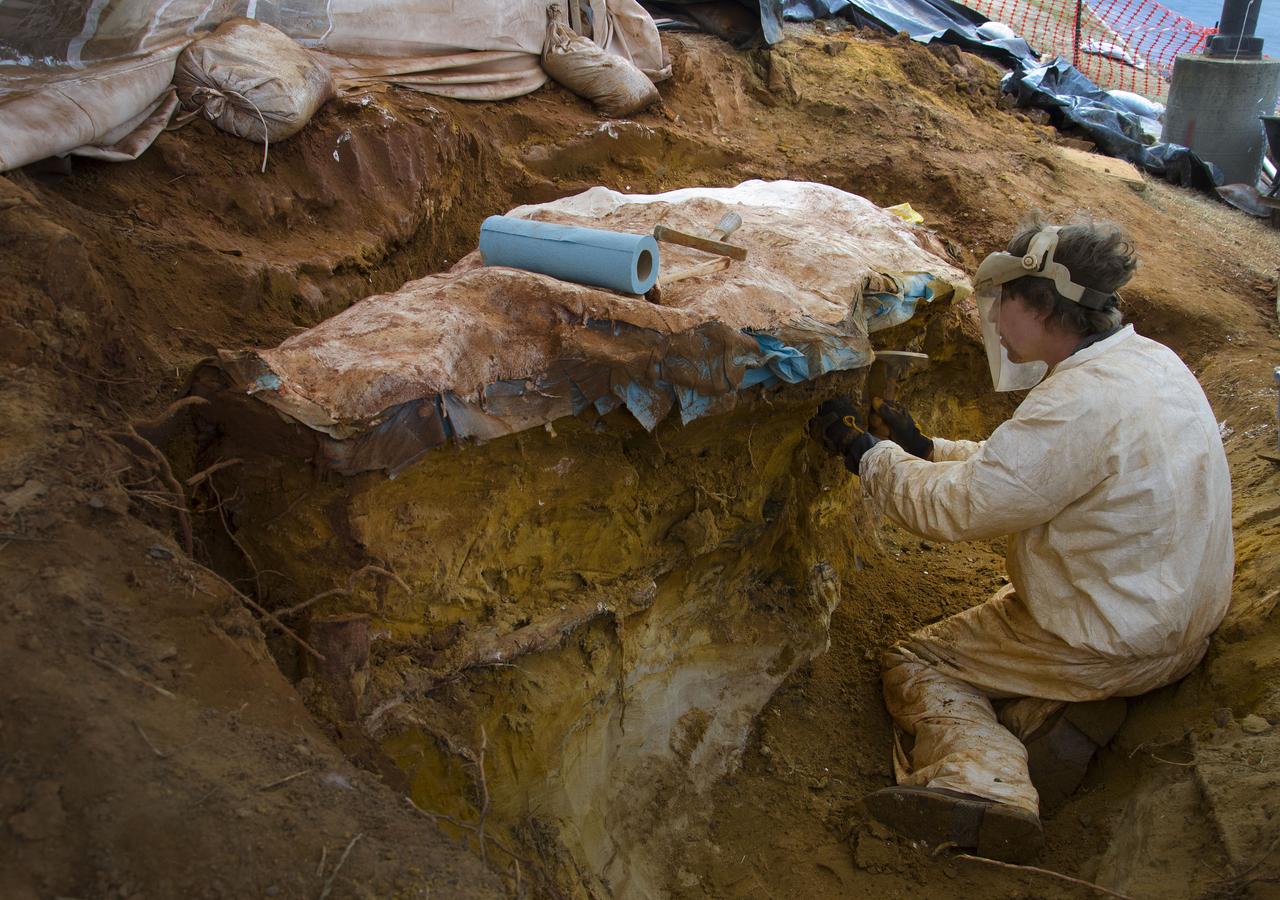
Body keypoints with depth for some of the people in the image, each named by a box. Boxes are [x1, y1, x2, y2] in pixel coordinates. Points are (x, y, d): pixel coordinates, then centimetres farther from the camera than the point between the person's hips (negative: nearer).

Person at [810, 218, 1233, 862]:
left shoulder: (1080, 401, -29)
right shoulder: (1151, 360, 1)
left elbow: (956, 507, -23)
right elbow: (1020, 466, 11)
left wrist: (862, 452, -10)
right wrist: (924, 447, 11)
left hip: (1112, 646, -9)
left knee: (913, 663, 3)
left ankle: (981, 778, -21)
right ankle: (1068, 720, 4)